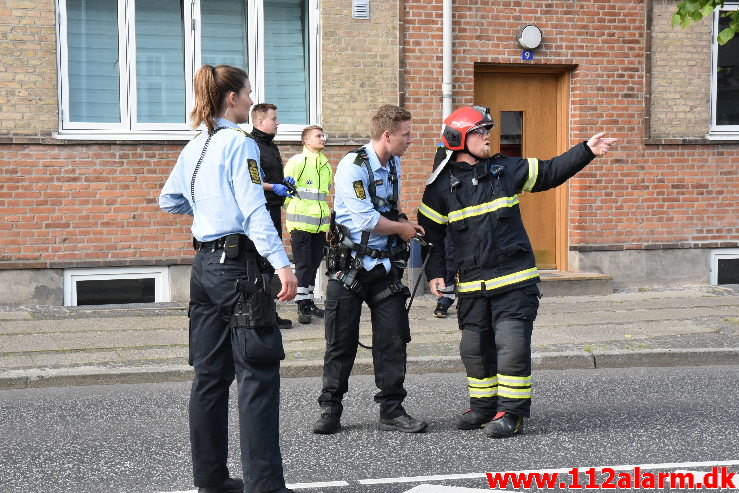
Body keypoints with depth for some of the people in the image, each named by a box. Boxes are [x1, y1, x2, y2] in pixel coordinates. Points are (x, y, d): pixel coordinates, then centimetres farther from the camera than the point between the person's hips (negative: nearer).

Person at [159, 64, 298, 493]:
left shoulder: (193, 148, 14)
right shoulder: (239, 143, -10)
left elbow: (170, 201, 27)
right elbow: (254, 211, -19)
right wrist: (281, 263, -23)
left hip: (205, 264, 9)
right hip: (239, 265, -9)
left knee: (210, 373, 11)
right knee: (259, 374, -8)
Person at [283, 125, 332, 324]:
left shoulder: (326, 165, 15)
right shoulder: (296, 162, -6)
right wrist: (292, 209, -9)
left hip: (320, 224, 7)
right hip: (301, 223, -6)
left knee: (314, 263, 12)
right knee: (303, 264, -5)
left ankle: (309, 302, 22)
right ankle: (302, 306, -1)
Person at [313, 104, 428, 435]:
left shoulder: (394, 164, 10)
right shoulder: (353, 166, -14)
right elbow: (365, 219, -21)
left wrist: (404, 222, 9)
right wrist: (403, 229, -7)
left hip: (384, 266, 6)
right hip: (349, 266, -6)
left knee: (393, 338, 2)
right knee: (341, 342, 2)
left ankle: (392, 410, 10)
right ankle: (330, 409, 15)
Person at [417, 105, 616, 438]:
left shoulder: (506, 170, 5)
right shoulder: (441, 186, 2)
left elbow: (550, 173, 14)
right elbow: (429, 233, 9)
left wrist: (586, 151, 7)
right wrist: (435, 273, 0)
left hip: (515, 280, -1)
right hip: (471, 284, 1)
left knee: (512, 344, -9)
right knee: (475, 347, 10)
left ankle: (512, 412, 1)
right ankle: (484, 406, 27)